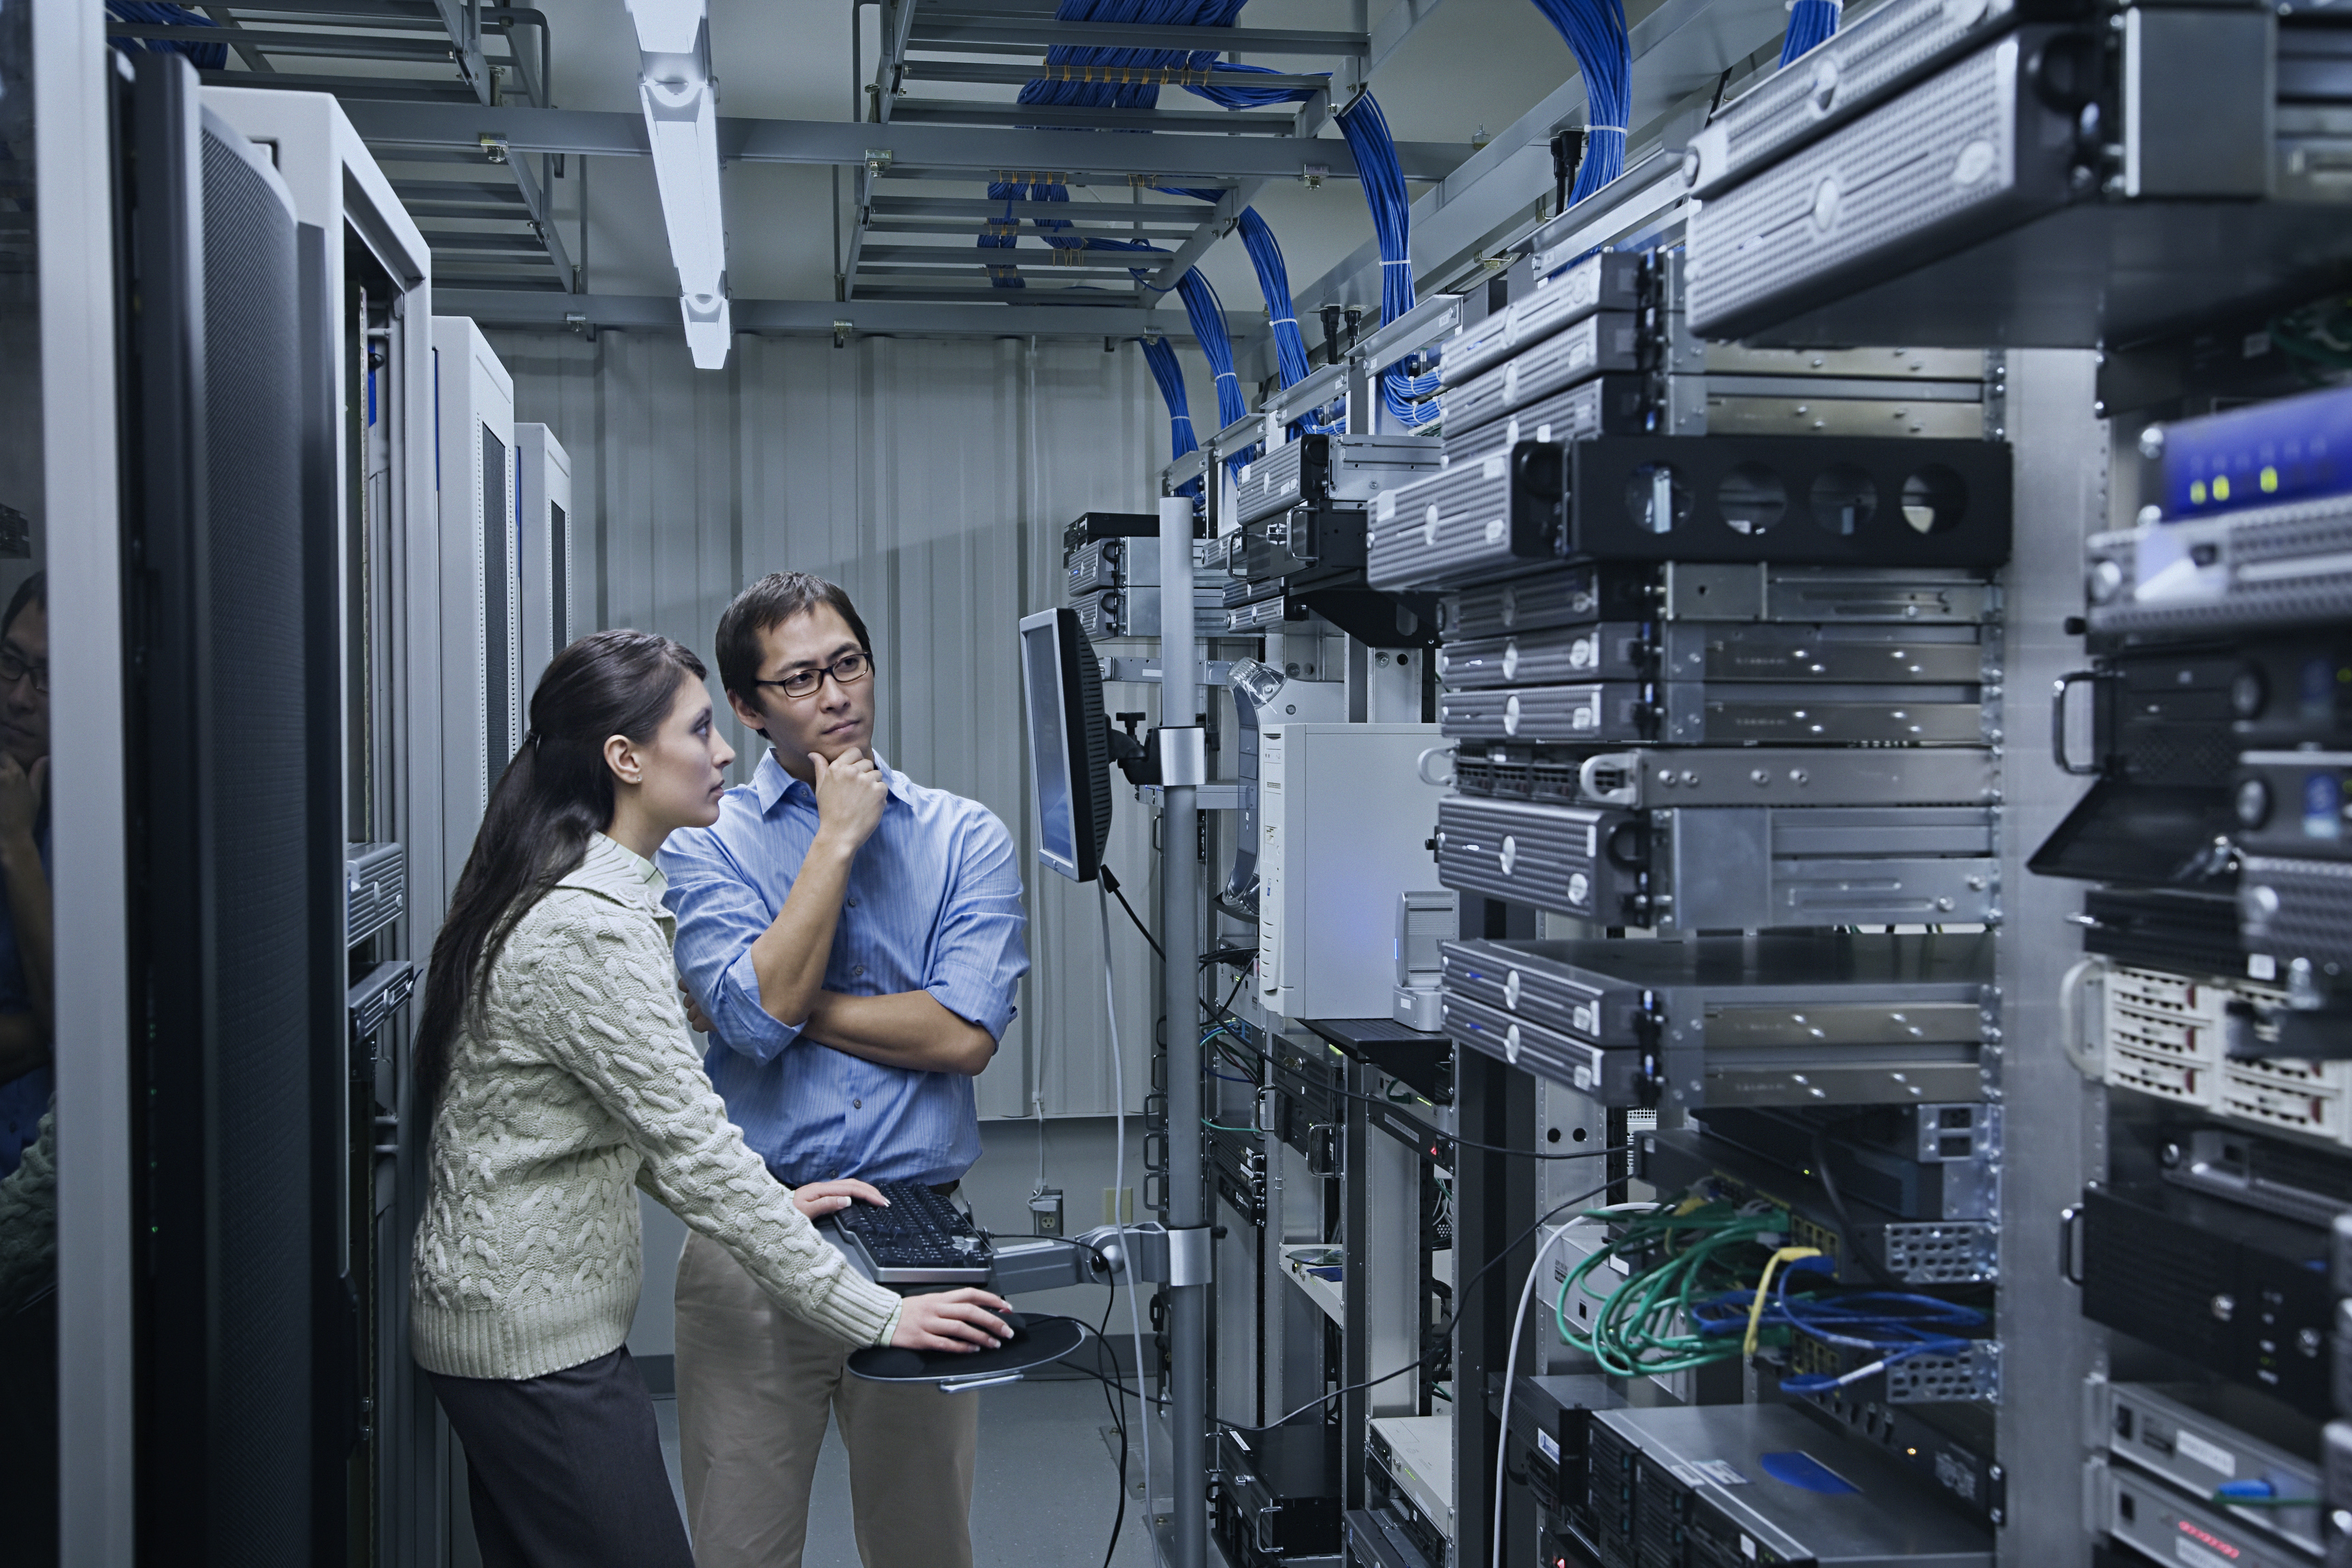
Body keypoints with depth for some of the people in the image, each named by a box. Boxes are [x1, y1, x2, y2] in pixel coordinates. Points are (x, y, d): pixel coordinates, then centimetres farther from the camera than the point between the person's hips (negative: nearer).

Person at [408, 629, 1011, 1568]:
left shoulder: (590, 893, 9)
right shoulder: (588, 929, -23)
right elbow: (693, 1150, -25)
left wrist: (768, 1206, 11)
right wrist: (875, 1318, -21)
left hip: (509, 1313, 10)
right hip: (536, 1344, -10)